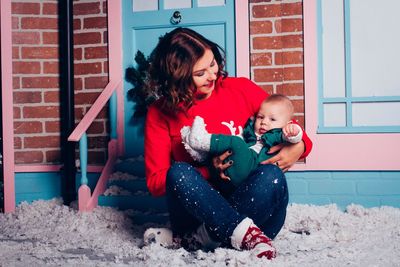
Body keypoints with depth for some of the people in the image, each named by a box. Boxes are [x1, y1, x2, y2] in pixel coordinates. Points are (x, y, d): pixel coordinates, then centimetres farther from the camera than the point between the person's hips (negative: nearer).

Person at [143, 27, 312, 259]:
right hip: (197, 212, 0)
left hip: (246, 202, 1)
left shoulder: (241, 90, 3)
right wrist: (209, 171, -15)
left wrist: (297, 148, -14)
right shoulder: (161, 114, 1)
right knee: (178, 172, -30)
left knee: (271, 176, -30)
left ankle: (200, 239, -28)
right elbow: (155, 183, 0)